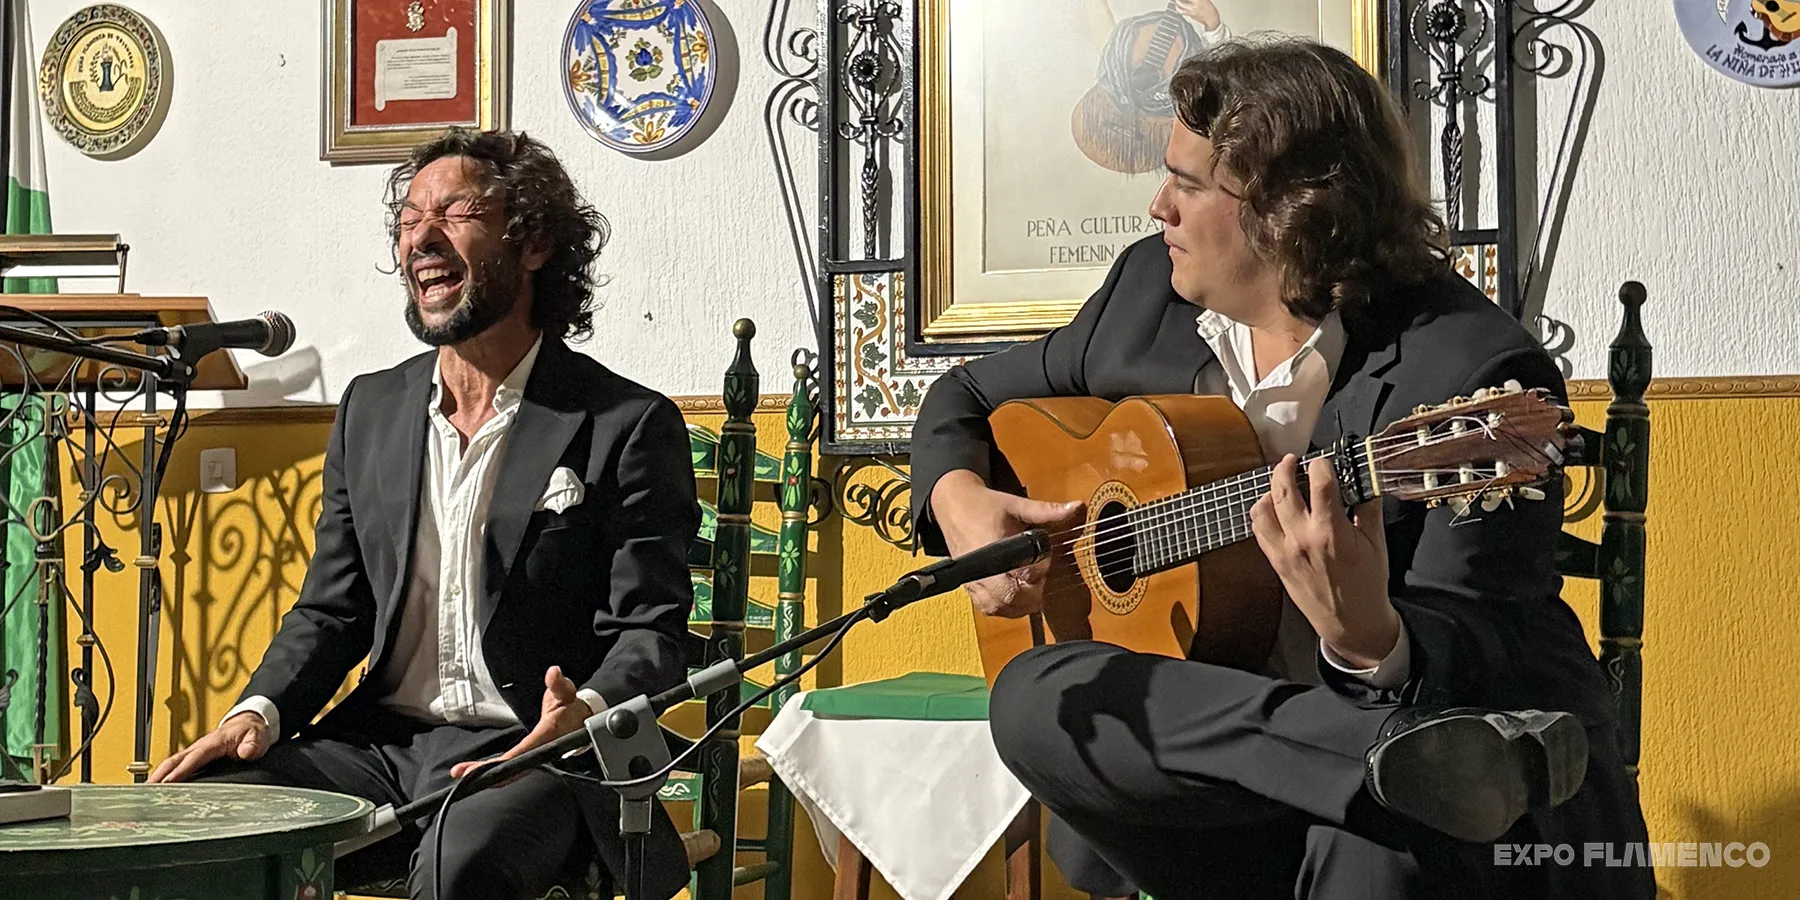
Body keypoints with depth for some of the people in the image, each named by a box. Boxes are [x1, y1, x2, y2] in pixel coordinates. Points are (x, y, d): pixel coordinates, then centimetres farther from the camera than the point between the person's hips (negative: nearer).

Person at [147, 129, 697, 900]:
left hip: (535, 754, -5)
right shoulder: (370, 410, 15)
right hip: (383, 744, 5)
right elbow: (331, 608, 17)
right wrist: (261, 712, -3)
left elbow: (651, 632, -7)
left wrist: (586, 713, -29)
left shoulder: (631, 426, -3)